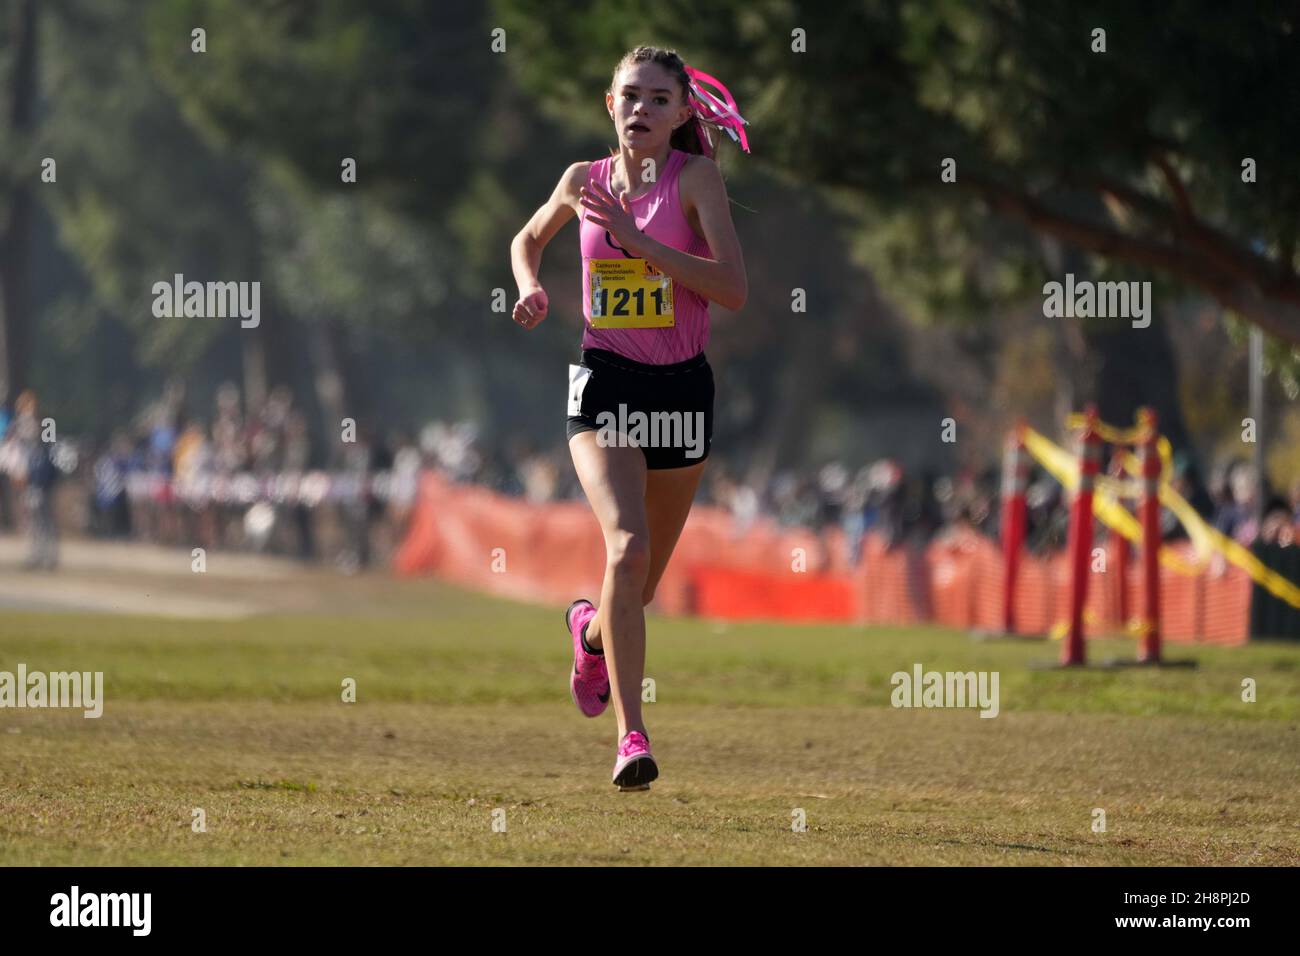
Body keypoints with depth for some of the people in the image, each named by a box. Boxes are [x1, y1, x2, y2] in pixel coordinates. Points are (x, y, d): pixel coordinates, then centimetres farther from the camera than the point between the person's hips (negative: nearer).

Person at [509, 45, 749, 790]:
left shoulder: (696, 177, -5)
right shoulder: (584, 181, 3)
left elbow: (734, 288, -16)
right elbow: (528, 240, 24)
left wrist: (639, 240, -21)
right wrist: (532, 289, 3)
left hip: (683, 389, 1)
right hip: (606, 384, -1)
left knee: (647, 575, 13)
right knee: (627, 546, -22)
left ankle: (592, 629, 50)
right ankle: (631, 735, -23)